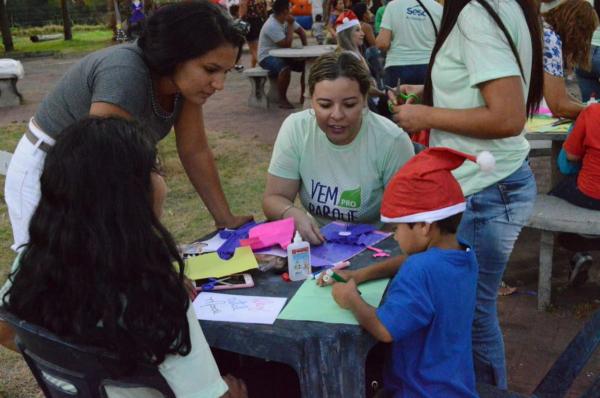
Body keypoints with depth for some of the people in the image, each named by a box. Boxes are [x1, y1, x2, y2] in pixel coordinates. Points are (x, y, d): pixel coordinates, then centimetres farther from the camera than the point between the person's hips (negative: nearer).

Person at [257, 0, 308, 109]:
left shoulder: (286, 20, 1)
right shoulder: (271, 26, -25)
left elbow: (301, 31, 11)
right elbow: (287, 44, -26)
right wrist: (290, 25, -21)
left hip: (281, 55, 8)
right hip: (267, 57, -8)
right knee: (285, 68, -38)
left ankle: (304, 95, 4)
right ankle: (282, 99, -23)